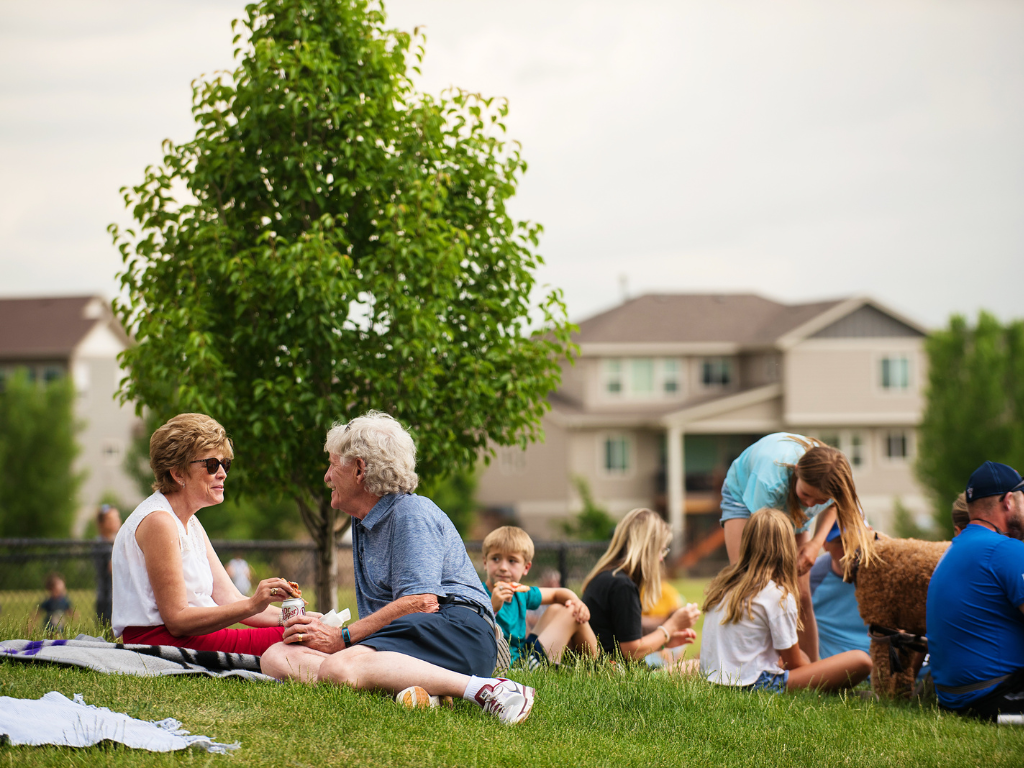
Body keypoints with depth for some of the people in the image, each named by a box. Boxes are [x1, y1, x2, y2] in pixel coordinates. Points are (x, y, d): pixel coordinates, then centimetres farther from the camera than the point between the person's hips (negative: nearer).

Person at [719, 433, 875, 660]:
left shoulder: (831, 477, -31)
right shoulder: (771, 480, -45)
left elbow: (831, 506, -2)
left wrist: (817, 542, -21)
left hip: (792, 512, 4)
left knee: (801, 595, -8)